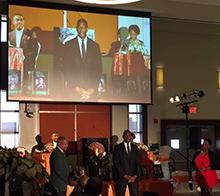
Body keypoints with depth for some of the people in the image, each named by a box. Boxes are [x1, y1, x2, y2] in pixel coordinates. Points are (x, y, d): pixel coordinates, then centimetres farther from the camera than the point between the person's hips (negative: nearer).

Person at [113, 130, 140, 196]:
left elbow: (138, 163, 8)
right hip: (121, 176, -2)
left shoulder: (135, 148, 12)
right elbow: (116, 163, -4)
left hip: (133, 177, 3)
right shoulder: (118, 148, 2)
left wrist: (135, 176, -5)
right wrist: (125, 175, -11)